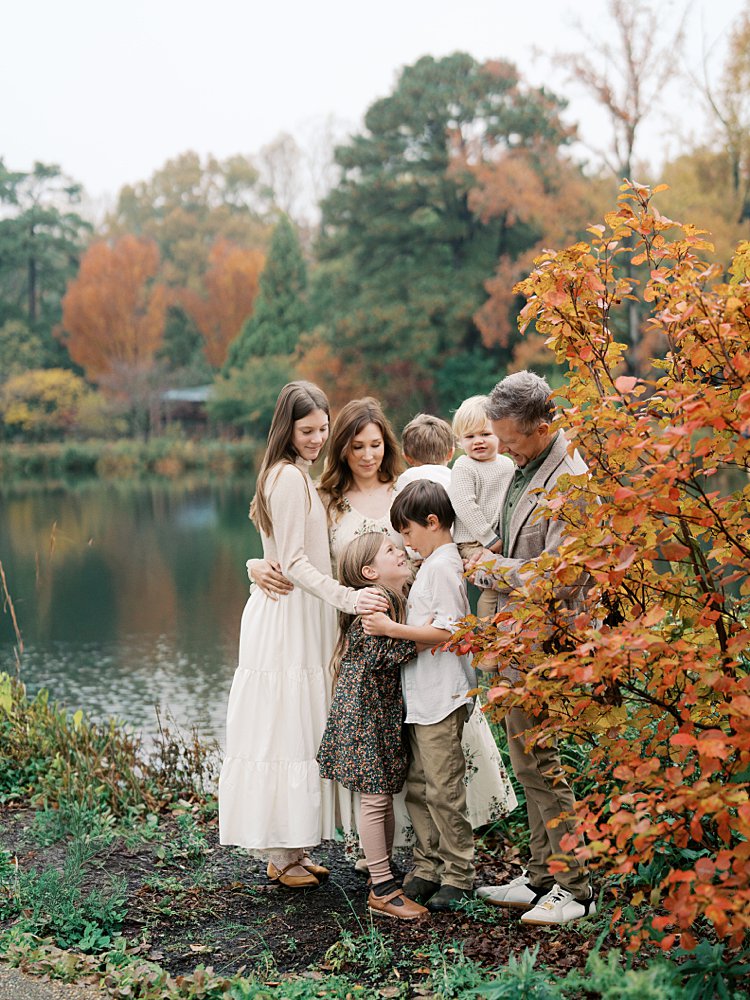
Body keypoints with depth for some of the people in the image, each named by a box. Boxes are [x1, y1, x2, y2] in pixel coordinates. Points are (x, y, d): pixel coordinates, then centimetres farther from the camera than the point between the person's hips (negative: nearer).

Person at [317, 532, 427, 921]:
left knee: (385, 795, 15)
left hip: (384, 711, 9)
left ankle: (383, 872, 25)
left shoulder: (395, 599, 13)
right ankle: (382, 890, 2)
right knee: (374, 798, -4)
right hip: (363, 710, -9)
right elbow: (380, 655, -22)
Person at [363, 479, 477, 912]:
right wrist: (395, 624, 13)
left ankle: (459, 874, 5)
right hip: (420, 695, 10)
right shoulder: (434, 562, 17)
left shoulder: (442, 565, -14)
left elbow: (448, 631, -21)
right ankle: (429, 866, 20)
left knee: (443, 788, -4)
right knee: (417, 786, 12)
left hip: (441, 696, -10)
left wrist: (393, 629, -18)